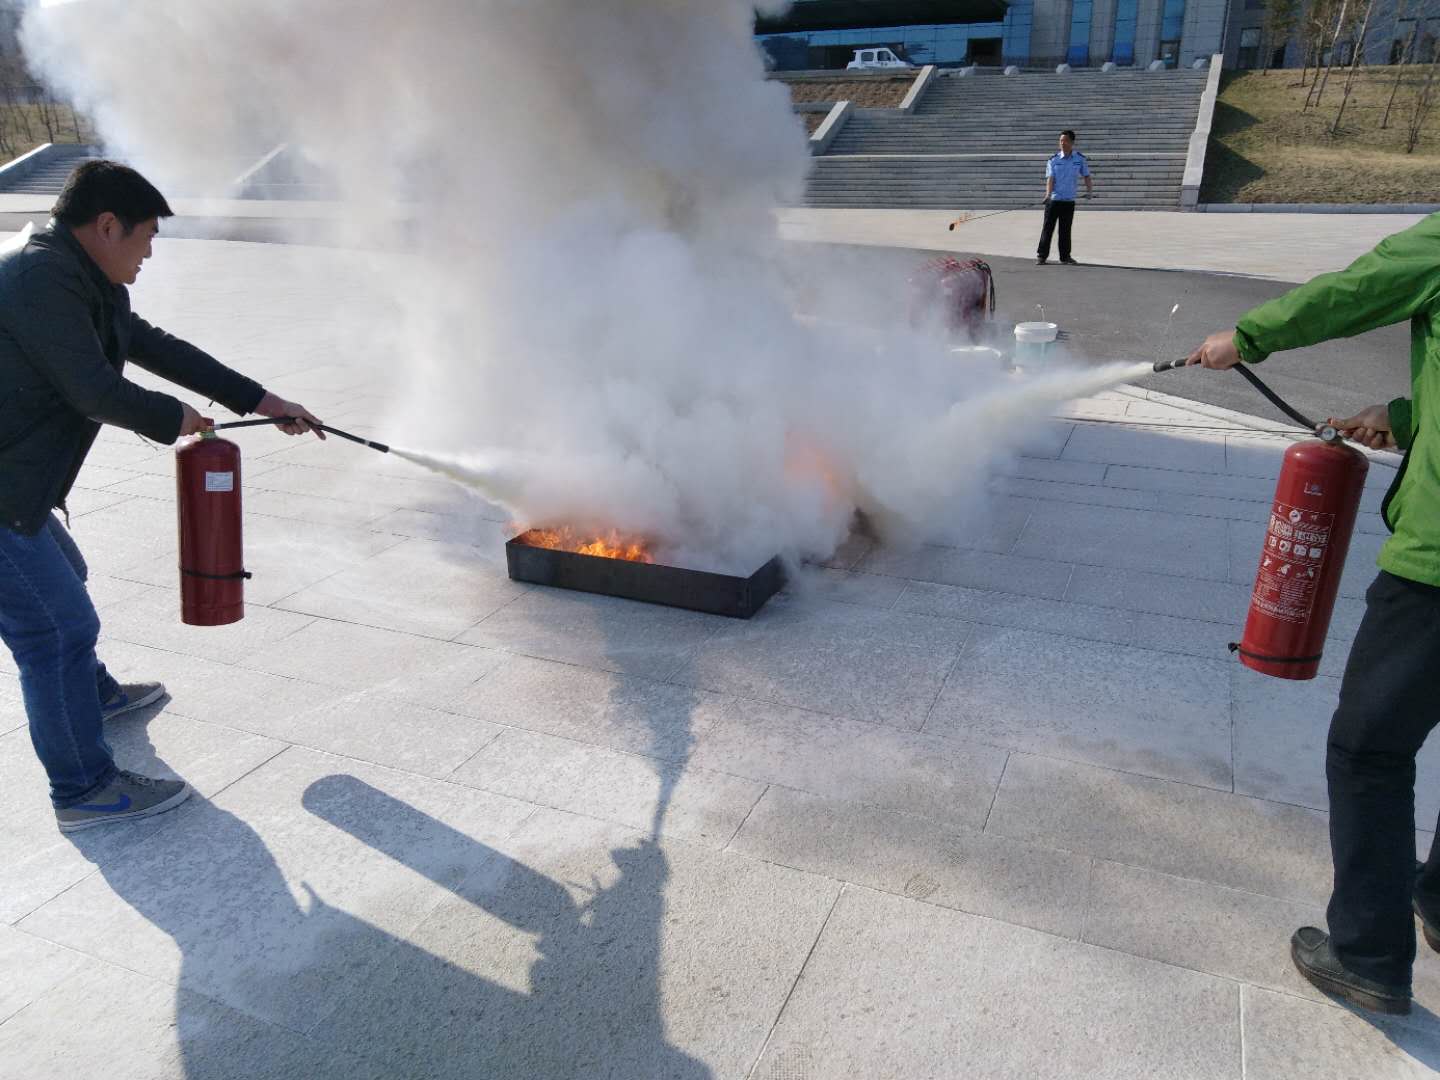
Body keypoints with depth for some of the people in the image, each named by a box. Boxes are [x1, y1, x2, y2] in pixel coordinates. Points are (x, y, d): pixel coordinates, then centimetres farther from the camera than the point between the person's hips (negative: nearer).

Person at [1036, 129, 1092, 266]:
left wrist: (1089, 190, -8)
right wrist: (1048, 194, -25)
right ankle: (1041, 256, 2)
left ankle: (1065, 256, 16)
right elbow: (1050, 178, -8)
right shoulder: (1053, 159, -1)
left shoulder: (1080, 159, 3)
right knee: (1048, 228, -2)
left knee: (1065, 229, 7)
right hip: (1053, 199, -1)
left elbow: (1086, 176, 8)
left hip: (1069, 200, 1)